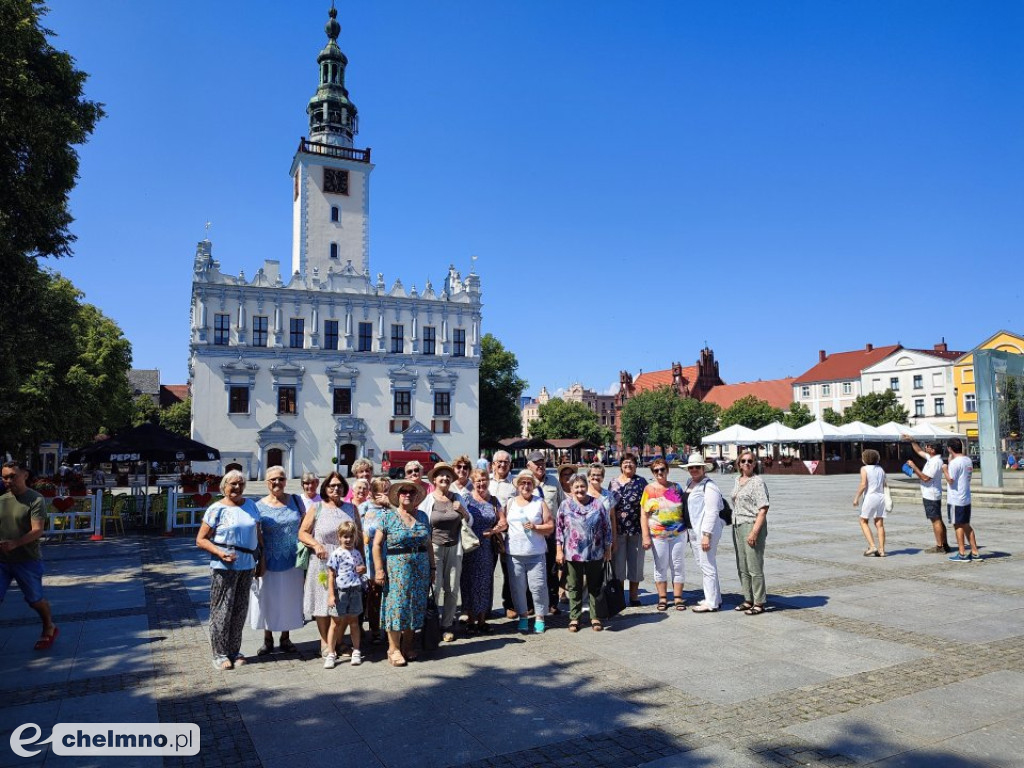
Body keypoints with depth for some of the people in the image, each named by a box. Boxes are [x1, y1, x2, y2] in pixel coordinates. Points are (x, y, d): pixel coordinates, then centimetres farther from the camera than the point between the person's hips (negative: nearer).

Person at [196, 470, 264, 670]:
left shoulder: (250, 505, 10)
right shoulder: (216, 509, -6)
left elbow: (258, 534, 16)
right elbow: (200, 540, -6)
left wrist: (261, 559, 13)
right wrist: (220, 553, -20)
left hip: (247, 566, 5)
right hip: (224, 567, -5)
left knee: (240, 610, 11)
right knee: (221, 610, 1)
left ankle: (235, 651, 22)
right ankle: (220, 654, 12)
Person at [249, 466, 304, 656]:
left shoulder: (296, 501, 2)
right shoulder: (259, 506, -3)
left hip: (292, 560, 2)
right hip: (269, 561, -2)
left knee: (290, 598, 11)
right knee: (268, 599, 8)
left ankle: (285, 638, 26)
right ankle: (268, 640, 24)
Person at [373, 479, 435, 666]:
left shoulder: (423, 516, 10)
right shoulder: (387, 516, -2)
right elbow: (377, 544, -5)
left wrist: (432, 568, 12)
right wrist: (379, 569, -11)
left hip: (420, 569, 4)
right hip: (396, 568, -4)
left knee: (415, 606, 7)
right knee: (396, 606, -4)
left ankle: (407, 646, 20)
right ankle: (394, 649, 5)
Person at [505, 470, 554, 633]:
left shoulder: (540, 502, 5)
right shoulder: (511, 502, 11)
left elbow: (550, 527, 2)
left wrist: (535, 527, -12)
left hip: (536, 553, -2)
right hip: (514, 553, 2)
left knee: (538, 586, -2)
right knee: (517, 587, 6)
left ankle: (540, 618, 12)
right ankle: (523, 617, 20)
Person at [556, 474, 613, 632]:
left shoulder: (598, 504, 0)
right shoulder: (565, 505, 1)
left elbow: (607, 527, 4)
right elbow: (559, 528, 3)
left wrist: (608, 549, 3)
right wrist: (559, 550, -2)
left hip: (595, 554, 0)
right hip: (572, 554, 0)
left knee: (595, 587, 10)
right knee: (574, 587, 9)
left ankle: (595, 617, 22)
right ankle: (574, 618, 20)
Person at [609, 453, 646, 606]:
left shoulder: (641, 482, 2)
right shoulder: (613, 483, 9)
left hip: (636, 529, -2)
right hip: (618, 529, 2)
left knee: (635, 562, 5)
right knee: (618, 561, 6)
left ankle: (634, 595, 18)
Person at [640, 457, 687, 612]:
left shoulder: (676, 487, 7)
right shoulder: (649, 489, 0)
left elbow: (683, 509, 15)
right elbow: (644, 514, -2)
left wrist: (685, 527, 8)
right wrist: (645, 536, -7)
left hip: (677, 534, 2)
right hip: (658, 535, -2)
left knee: (678, 566, 6)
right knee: (660, 567, 6)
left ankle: (678, 598, 16)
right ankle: (662, 598, 17)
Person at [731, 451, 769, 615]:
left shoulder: (758, 481, -11)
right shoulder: (737, 480, 13)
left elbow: (763, 509, -17)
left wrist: (754, 531, -22)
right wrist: (734, 525, 14)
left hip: (752, 525, -8)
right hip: (737, 526, 8)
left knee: (754, 566, -3)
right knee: (742, 567, 14)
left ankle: (759, 603, 7)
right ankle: (748, 600, 25)